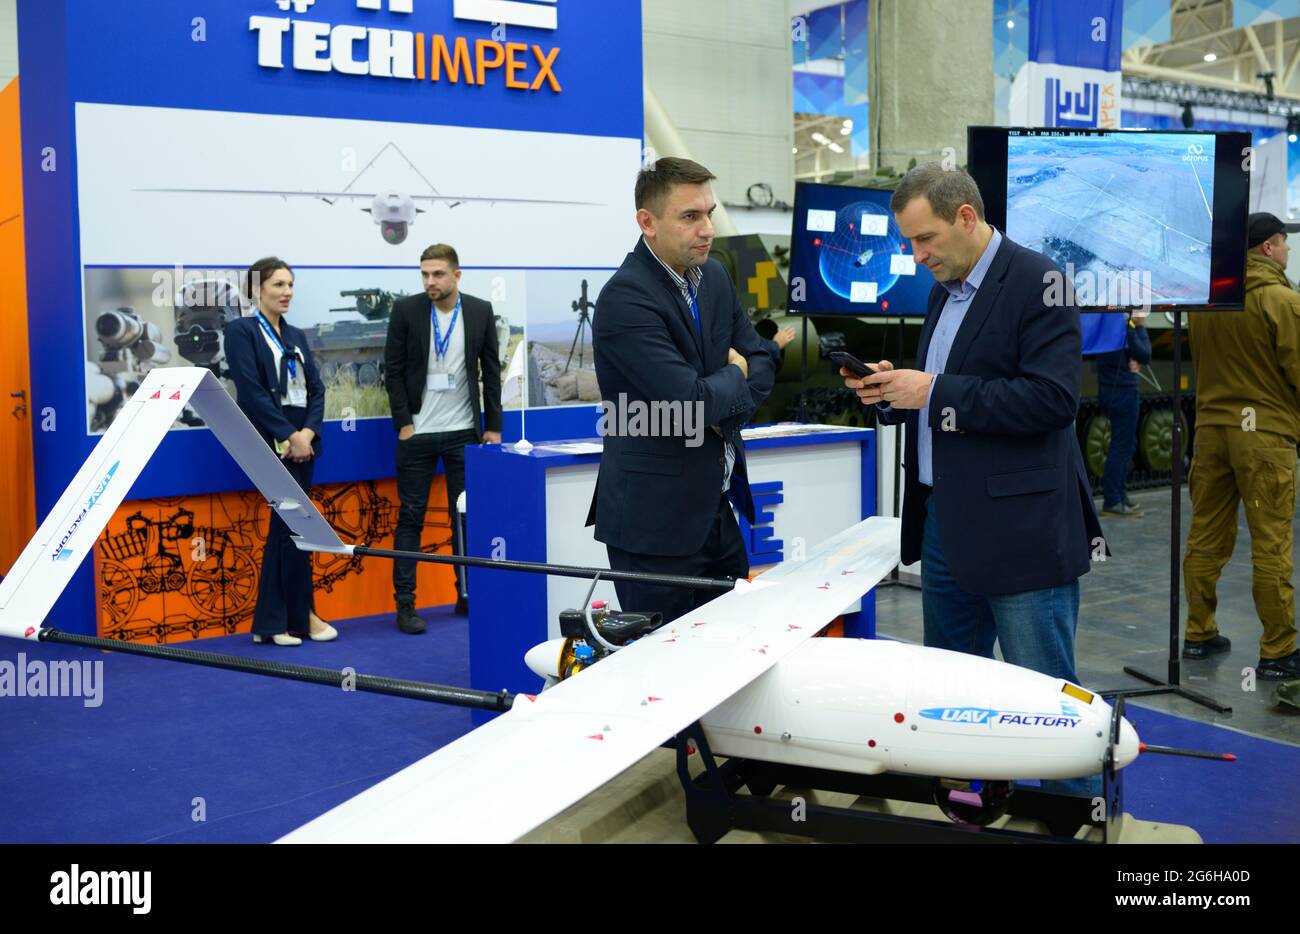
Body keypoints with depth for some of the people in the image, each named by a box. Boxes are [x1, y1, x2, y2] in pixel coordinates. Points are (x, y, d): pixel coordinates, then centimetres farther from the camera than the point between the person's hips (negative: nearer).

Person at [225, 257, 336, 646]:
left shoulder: (296, 336, 17)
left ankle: (269, 623, 11)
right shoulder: (241, 331, -3)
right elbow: (251, 390, -13)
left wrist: (308, 431, -8)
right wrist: (289, 435, -16)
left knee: (283, 527, 7)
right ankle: (302, 615, 6)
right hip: (270, 440, -7)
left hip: (302, 441, 7)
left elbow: (316, 388, 10)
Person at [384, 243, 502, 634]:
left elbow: (491, 371, 6)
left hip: (463, 431, 2)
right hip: (417, 432, -2)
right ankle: (405, 603, 5)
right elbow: (393, 370, -1)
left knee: (465, 515, 7)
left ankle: (467, 595, 17)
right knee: (411, 516, 1)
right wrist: (403, 422, -7)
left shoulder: (480, 311, 2)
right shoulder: (406, 309, -3)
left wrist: (493, 426, 2)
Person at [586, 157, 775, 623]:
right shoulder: (625, 300, -19)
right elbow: (693, 403, -25)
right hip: (655, 522, -8)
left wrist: (722, 408, -7)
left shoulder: (714, 277, 7)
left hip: (716, 509, 8)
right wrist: (735, 376, -4)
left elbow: (762, 362, 12)